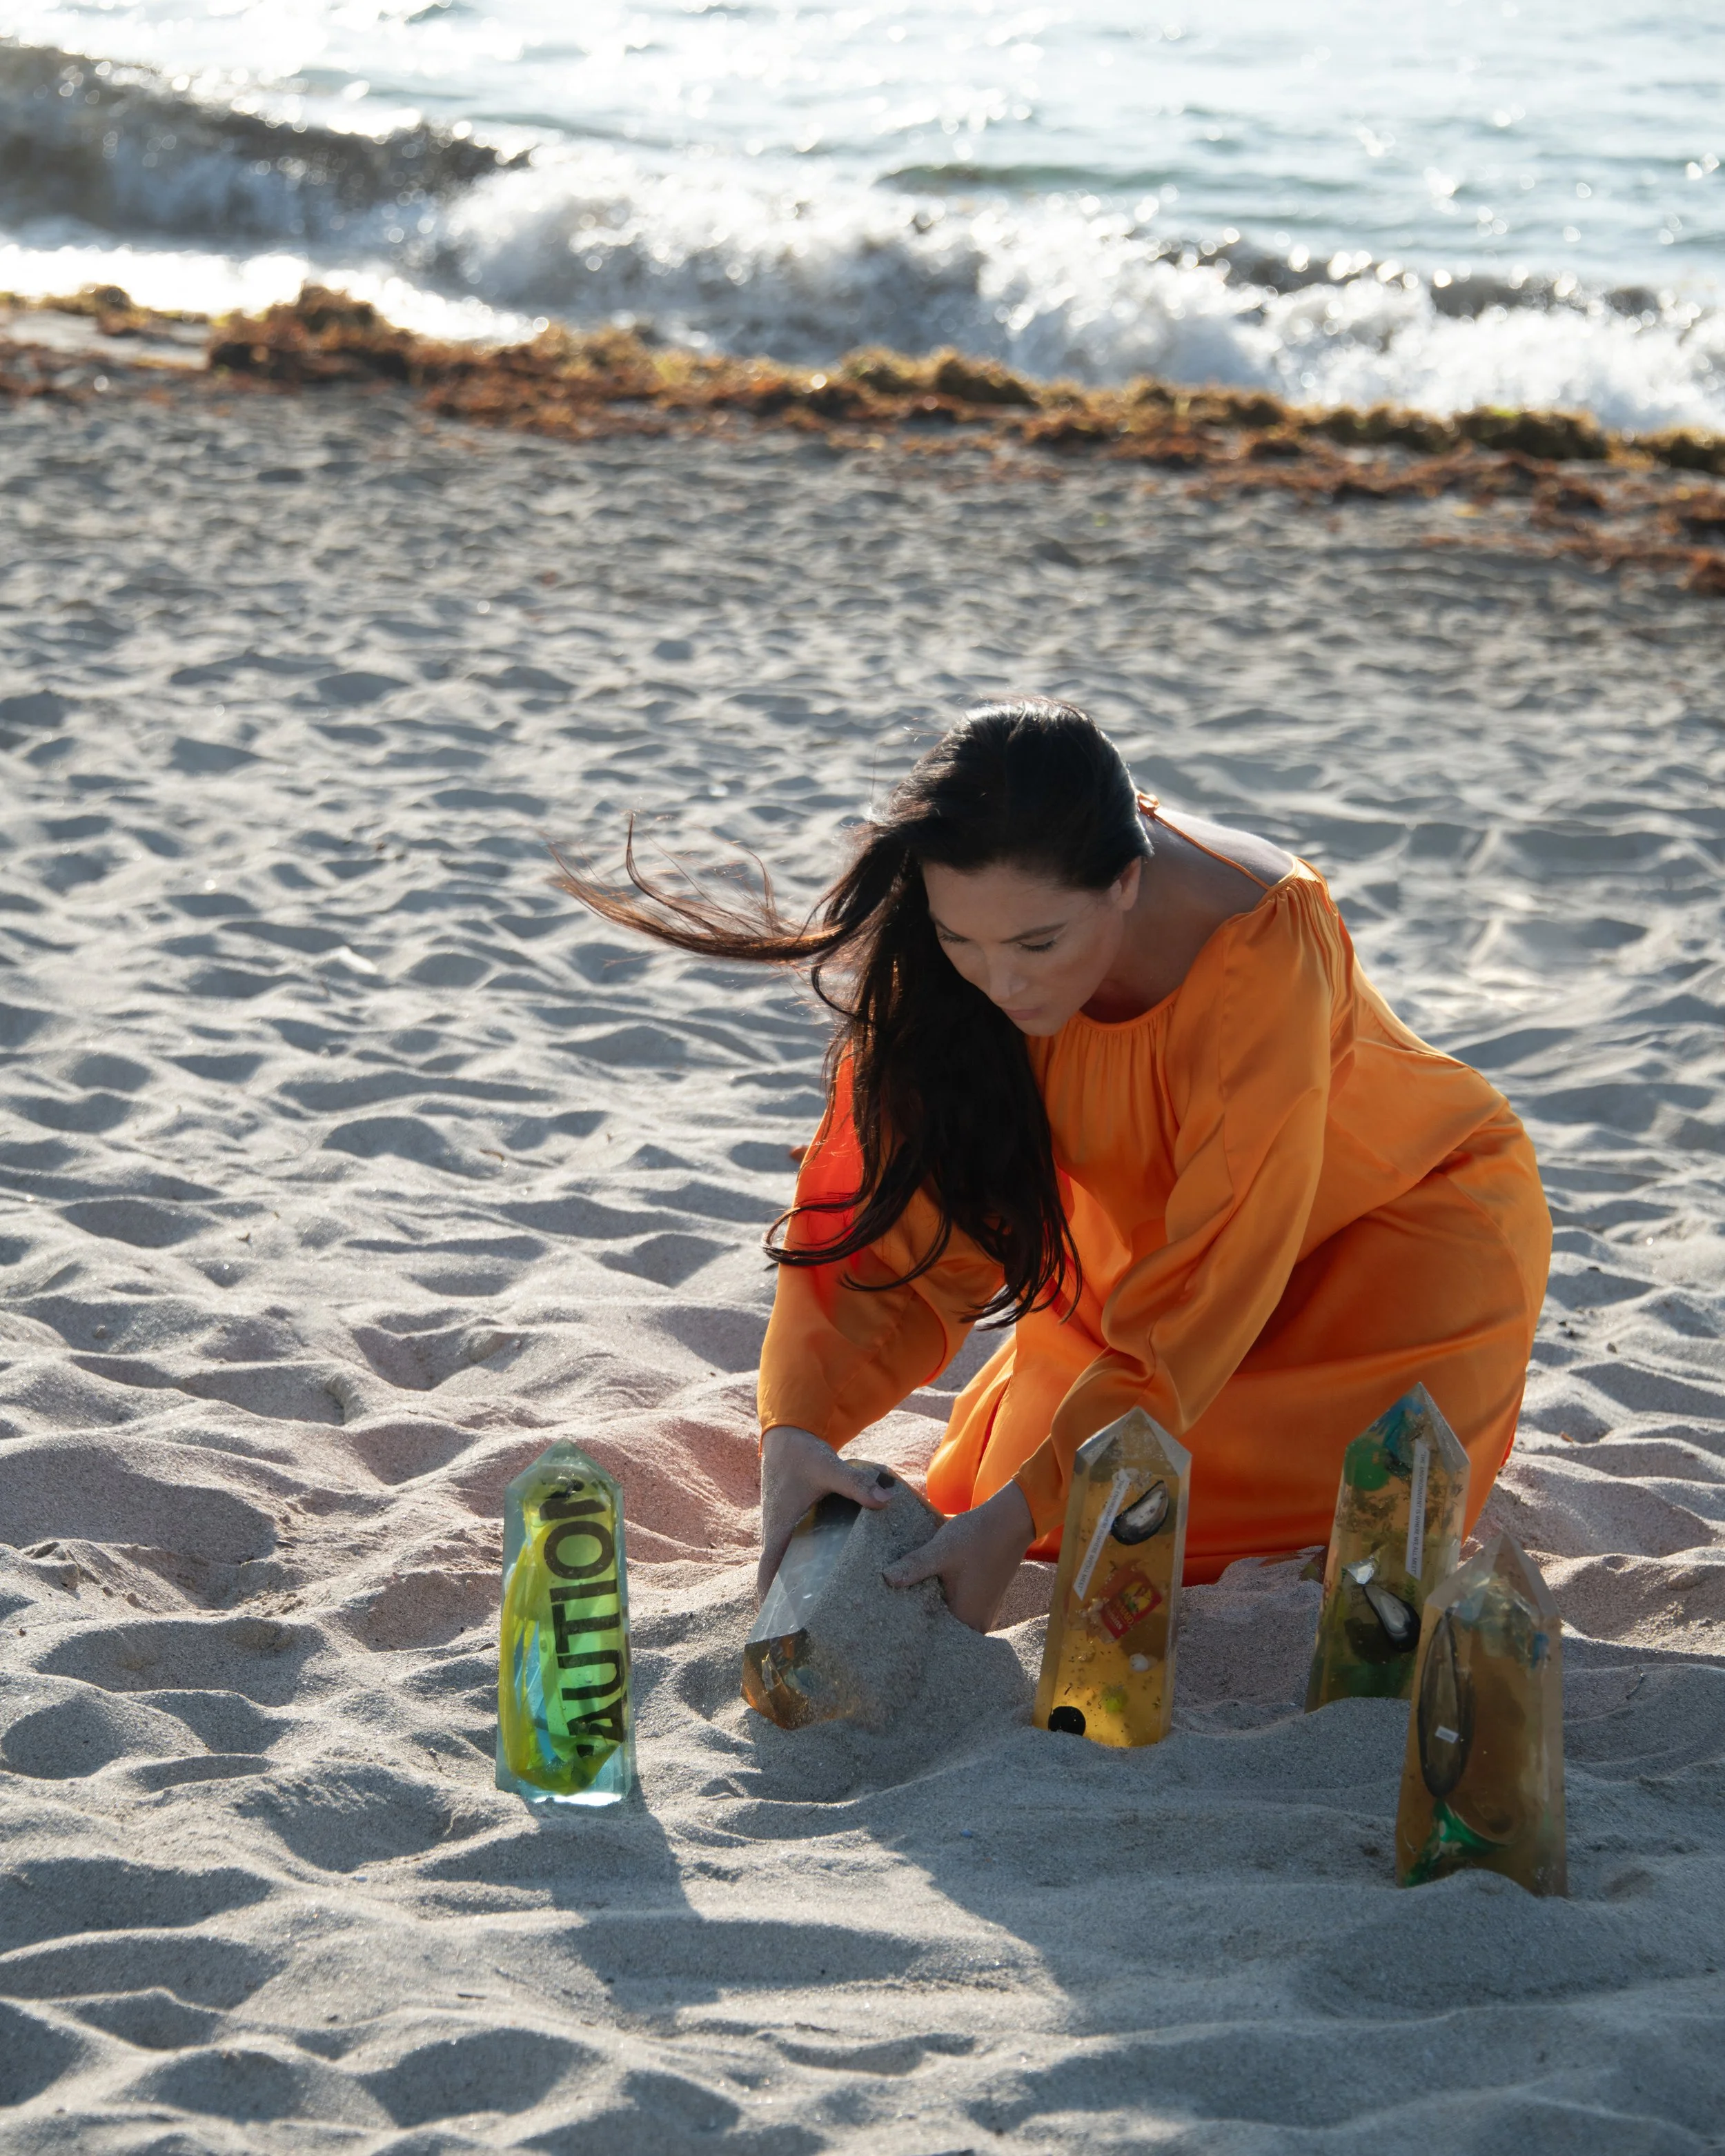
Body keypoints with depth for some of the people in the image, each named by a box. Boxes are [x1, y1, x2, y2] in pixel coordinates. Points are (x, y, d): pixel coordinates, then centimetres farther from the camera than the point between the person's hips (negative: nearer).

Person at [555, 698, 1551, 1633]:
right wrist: (797, 1426, -37)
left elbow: (1210, 1281, -35)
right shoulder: (943, 959, -24)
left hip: (1414, 1203, -5)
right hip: (1155, 1225, 5)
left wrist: (1025, 1514, -40)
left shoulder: (1264, 945, -38)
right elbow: (898, 1212, -20)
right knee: (992, 1482, -8)